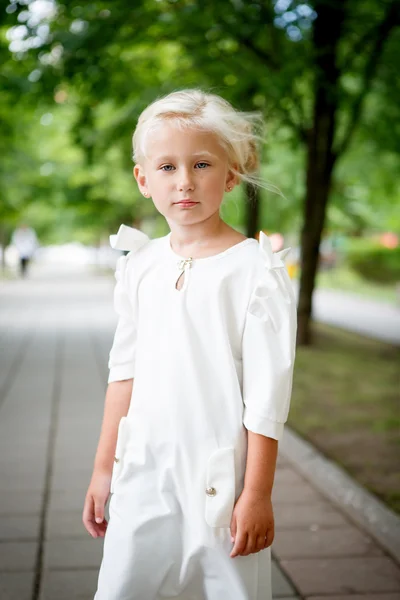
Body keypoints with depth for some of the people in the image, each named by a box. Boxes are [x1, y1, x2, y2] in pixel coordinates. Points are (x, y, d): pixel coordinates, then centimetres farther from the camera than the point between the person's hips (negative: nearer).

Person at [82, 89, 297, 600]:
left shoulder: (255, 269, -10)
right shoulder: (139, 265, 5)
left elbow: (267, 390, -11)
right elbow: (125, 371, 11)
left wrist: (257, 493, -11)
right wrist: (103, 467, 14)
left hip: (220, 475, -4)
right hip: (142, 471, 4)